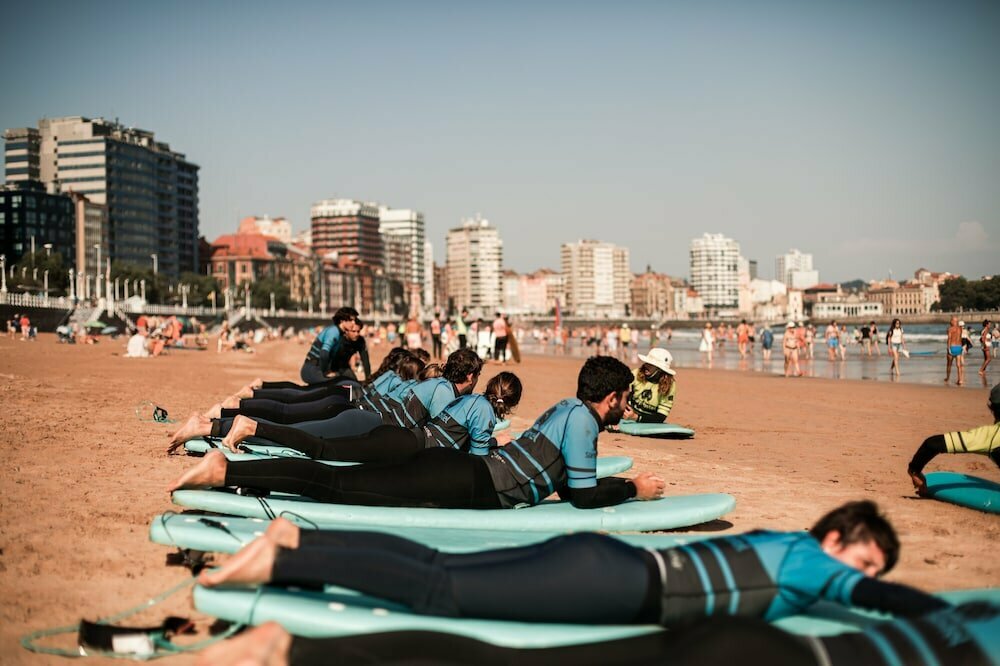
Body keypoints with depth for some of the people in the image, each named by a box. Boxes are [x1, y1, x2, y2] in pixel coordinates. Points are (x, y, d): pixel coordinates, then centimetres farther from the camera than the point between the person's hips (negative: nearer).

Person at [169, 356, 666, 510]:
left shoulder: (566, 407, 24)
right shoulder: (583, 419, -4)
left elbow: (570, 484, 33)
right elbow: (584, 495, -7)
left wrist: (620, 484, 30)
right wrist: (634, 488, 6)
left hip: (457, 468, 8)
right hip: (468, 486, -8)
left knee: (343, 480, 7)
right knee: (341, 486, -14)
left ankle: (233, 468, 4)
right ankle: (225, 472, -18)